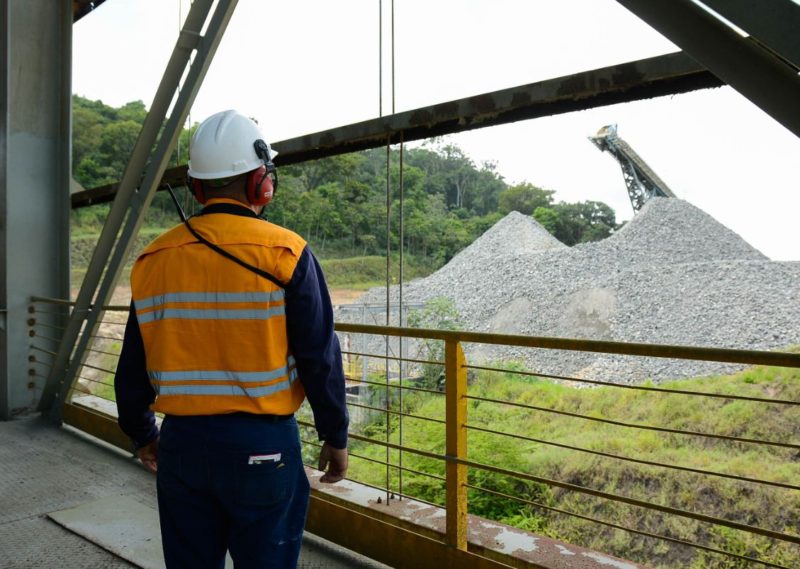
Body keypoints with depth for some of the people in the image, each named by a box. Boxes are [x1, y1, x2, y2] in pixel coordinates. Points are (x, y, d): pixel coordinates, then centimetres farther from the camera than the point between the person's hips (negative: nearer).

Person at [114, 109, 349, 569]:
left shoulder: (153, 260, 2)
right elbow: (320, 359, -11)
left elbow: (133, 368, 9)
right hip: (263, 444, -4)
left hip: (182, 444, 5)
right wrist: (336, 437, 2)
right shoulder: (286, 254, -12)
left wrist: (142, 435, 24)